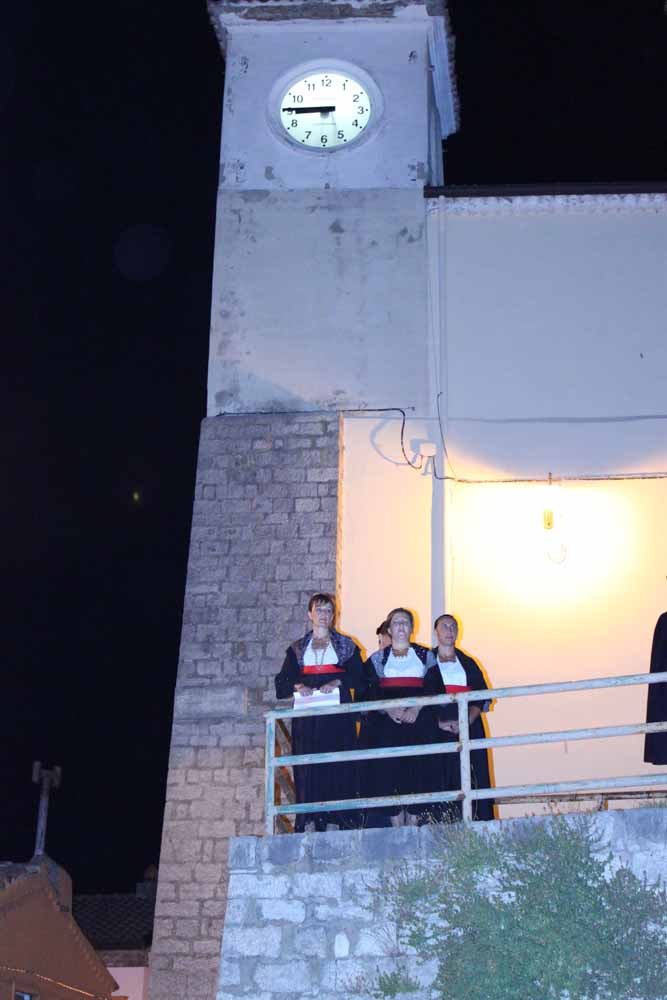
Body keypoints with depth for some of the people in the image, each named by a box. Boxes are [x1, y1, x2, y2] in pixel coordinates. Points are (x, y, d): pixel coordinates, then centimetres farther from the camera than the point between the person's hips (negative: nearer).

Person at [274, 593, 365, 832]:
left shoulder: (346, 646, 14)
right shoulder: (298, 649, 17)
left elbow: (359, 678, 3)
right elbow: (282, 682, 8)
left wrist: (337, 682, -13)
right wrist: (298, 686, -12)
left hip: (337, 715, -1)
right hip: (307, 717, 1)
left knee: (337, 766, -8)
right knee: (307, 766, -8)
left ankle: (334, 821, -8)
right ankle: (309, 823, -9)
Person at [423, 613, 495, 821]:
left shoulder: (468, 663, 18)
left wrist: (467, 720, -10)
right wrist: (438, 722, -15)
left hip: (470, 729, 2)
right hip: (439, 730, -2)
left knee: (472, 782, -5)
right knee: (442, 783, -8)